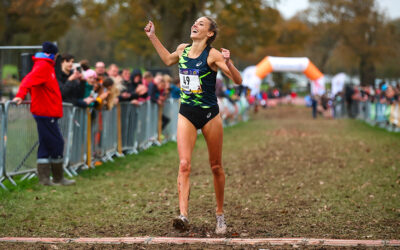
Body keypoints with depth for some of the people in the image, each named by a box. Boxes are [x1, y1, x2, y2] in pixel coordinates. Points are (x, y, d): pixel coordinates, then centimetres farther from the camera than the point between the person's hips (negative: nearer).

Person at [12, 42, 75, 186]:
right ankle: (58, 178, 1)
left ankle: (44, 178, 12)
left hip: (46, 113, 10)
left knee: (46, 145, 10)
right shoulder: (43, 66, -12)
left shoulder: (45, 66, 19)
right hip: (46, 113, -10)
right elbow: (29, 80, -25)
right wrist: (21, 95, -39)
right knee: (57, 143, -6)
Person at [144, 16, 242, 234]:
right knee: (184, 164, -13)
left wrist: (228, 63, -31)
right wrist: (152, 37, 26)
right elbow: (168, 60, 29)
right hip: (186, 114, 3)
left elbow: (238, 81, -14)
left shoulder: (213, 55, -10)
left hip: (209, 114, -3)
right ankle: (183, 214, -22)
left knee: (216, 167, 7)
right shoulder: (182, 50, 5)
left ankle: (220, 214, 23)